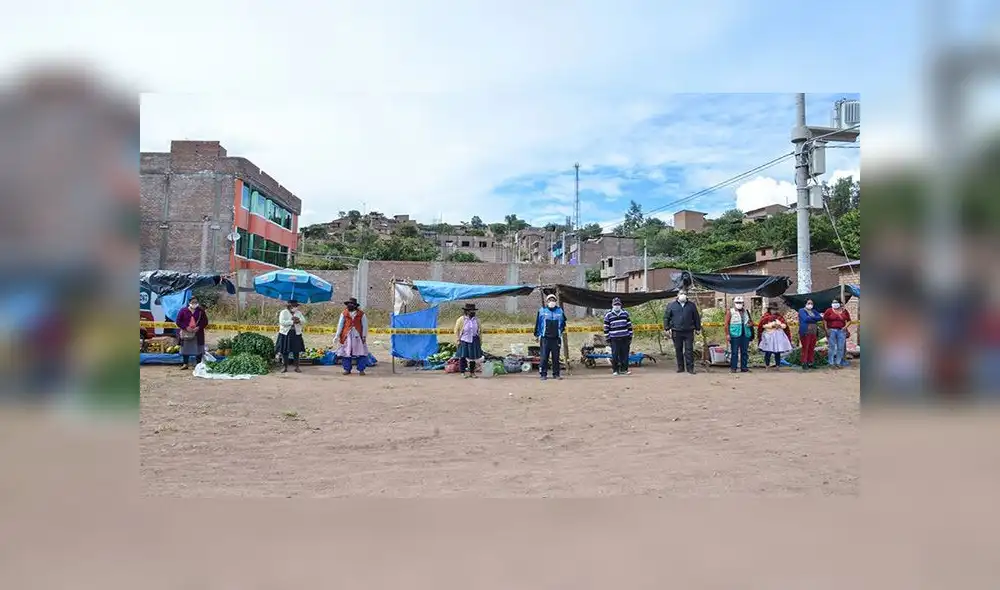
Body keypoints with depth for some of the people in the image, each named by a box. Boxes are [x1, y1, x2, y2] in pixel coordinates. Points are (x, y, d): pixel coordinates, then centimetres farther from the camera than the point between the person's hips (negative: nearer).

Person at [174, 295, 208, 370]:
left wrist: (199, 327, -12)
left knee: (198, 349, 2)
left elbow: (205, 321, 4)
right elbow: (178, 321, 0)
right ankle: (185, 364, 14)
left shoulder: (201, 311, 3)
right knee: (186, 348, 5)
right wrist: (186, 327, -13)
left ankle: (198, 364, 12)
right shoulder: (183, 310, 2)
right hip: (186, 333, 0)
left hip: (198, 334, 0)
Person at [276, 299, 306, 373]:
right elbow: (282, 322, -16)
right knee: (285, 351, 0)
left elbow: (304, 321, 4)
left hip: (296, 334, 3)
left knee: (296, 351, 2)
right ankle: (284, 367, 10)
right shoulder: (283, 312, -3)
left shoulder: (299, 313, 11)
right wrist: (292, 321, -20)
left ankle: (297, 367, 10)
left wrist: (298, 320, -17)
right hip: (285, 334, -3)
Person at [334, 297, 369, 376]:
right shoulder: (344, 314, 7)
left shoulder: (361, 314, 3)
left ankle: (361, 370, 4)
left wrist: (364, 336, -2)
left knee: (361, 354, -4)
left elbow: (365, 326, 4)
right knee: (346, 353, 2)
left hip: (358, 336, -1)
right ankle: (347, 369, 13)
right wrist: (337, 335, 6)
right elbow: (340, 325, 9)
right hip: (347, 336, 1)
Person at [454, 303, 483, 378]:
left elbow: (480, 331, 16)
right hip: (464, 341, -4)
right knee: (463, 357, -3)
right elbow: (456, 330, -1)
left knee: (473, 357, 8)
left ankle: (472, 372, 19)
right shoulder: (461, 319, -5)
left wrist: (480, 340, 13)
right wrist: (458, 339, -6)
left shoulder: (476, 320, 8)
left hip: (474, 340, 4)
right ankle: (463, 372, 5)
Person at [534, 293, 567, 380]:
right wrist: (537, 335, 7)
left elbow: (563, 322, 24)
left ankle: (556, 374, 13)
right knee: (544, 357, -4)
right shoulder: (542, 311, 3)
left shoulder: (560, 311, 9)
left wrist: (561, 331, 16)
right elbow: (538, 323, 8)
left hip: (556, 338, 2)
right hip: (545, 338, -2)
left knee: (556, 357, 5)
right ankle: (543, 374, 2)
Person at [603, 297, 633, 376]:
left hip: (625, 338, 2)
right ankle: (615, 370, 10)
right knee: (615, 355, -1)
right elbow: (606, 328, 2)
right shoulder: (608, 315, 0)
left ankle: (624, 369, 14)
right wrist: (608, 339, -1)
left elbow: (629, 325, 10)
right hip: (614, 339, -2)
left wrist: (630, 337, 6)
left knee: (625, 354, 4)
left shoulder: (625, 313, 7)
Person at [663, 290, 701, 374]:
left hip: (689, 332, 0)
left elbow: (696, 317, 16)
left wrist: (697, 328, 12)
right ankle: (680, 367, 15)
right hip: (676, 332, 0)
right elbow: (666, 317, 6)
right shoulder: (671, 305, 7)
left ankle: (690, 367, 2)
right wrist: (667, 328, -1)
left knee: (689, 350, -2)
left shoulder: (691, 305, 12)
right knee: (678, 350, 5)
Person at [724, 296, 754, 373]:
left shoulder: (746, 311, 17)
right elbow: (726, 323, -4)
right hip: (735, 335, -5)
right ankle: (733, 368, -1)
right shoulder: (730, 312, 1)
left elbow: (751, 321, 27)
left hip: (745, 334, 5)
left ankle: (744, 367, 14)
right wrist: (727, 334, -12)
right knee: (734, 352, -5)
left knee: (744, 352, 7)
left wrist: (751, 323, 2)